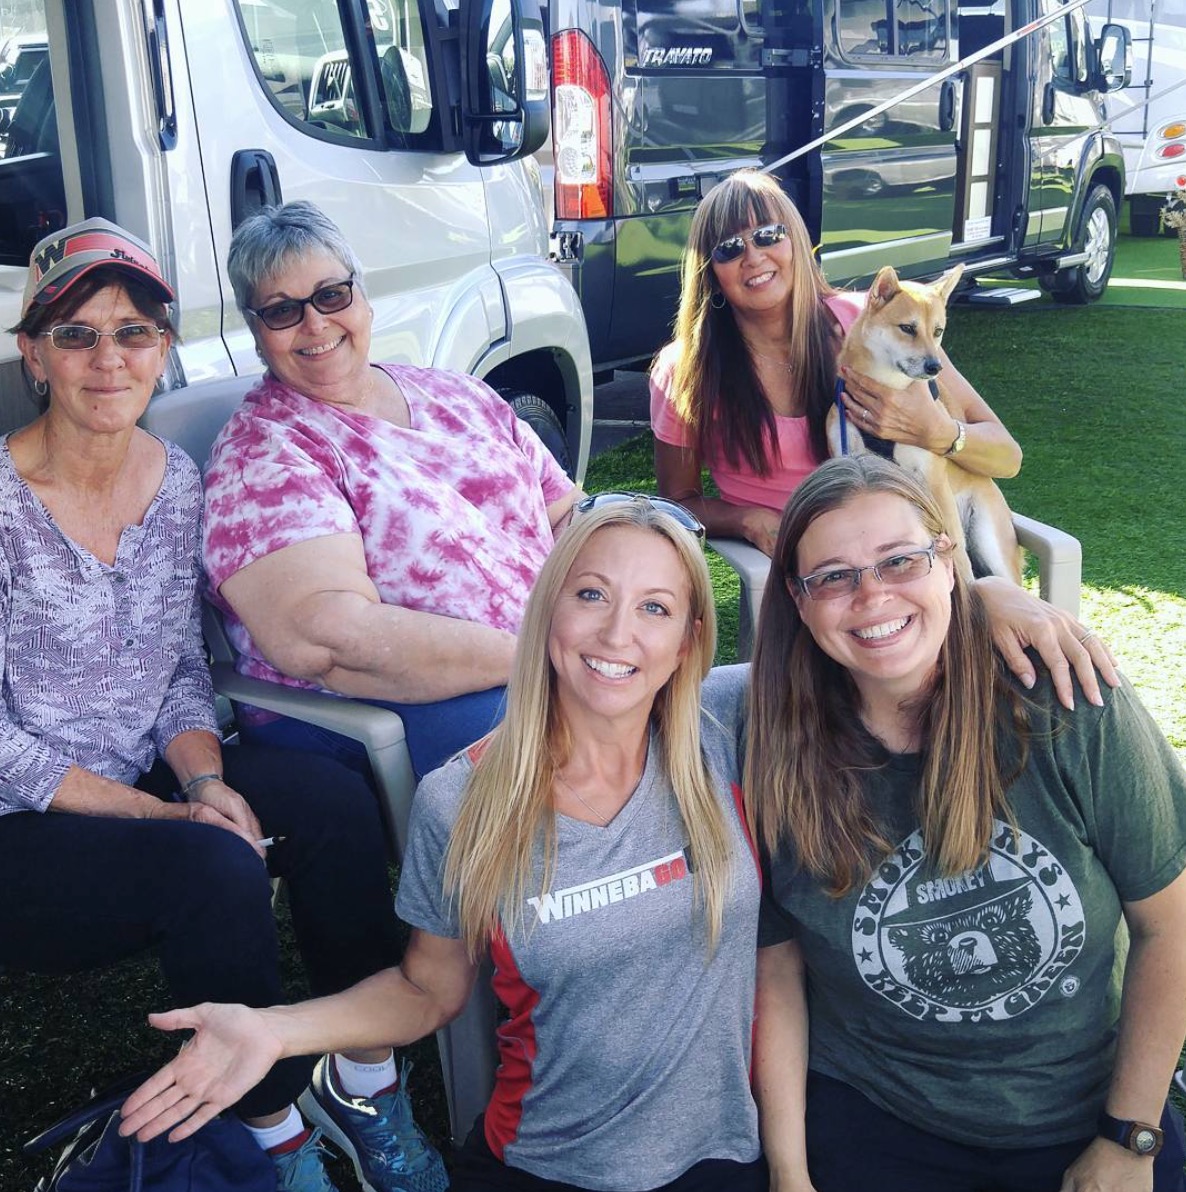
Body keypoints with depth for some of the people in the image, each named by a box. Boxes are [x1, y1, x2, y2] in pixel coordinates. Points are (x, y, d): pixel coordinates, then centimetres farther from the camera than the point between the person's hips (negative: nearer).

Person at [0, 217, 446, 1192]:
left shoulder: (179, 482, 2)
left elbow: (183, 670, 8)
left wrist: (203, 780, -12)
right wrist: (163, 813, -20)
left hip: (152, 788, 5)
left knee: (334, 801, -20)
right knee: (217, 869, -31)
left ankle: (368, 1080, -4)